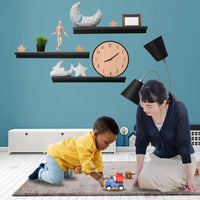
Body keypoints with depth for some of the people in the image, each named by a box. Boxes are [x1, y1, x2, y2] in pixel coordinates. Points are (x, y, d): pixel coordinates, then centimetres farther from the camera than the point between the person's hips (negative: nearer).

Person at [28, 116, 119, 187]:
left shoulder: (97, 143, -7)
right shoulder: (85, 144, -38)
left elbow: (97, 161, 1)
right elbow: (87, 165, -37)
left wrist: (101, 176, -6)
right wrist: (99, 179, -35)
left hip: (63, 154, 10)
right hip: (54, 154, -10)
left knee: (68, 175, 25)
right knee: (57, 180, -21)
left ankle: (45, 167, 35)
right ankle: (40, 172, 5)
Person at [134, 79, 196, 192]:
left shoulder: (178, 109, -26)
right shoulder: (142, 110, -17)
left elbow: (184, 145, -23)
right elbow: (141, 142, -8)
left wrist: (190, 179, -19)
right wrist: (138, 172, -7)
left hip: (181, 158, -4)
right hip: (159, 157, 4)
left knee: (163, 181, -28)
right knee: (143, 180, -22)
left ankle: (181, 180, 6)